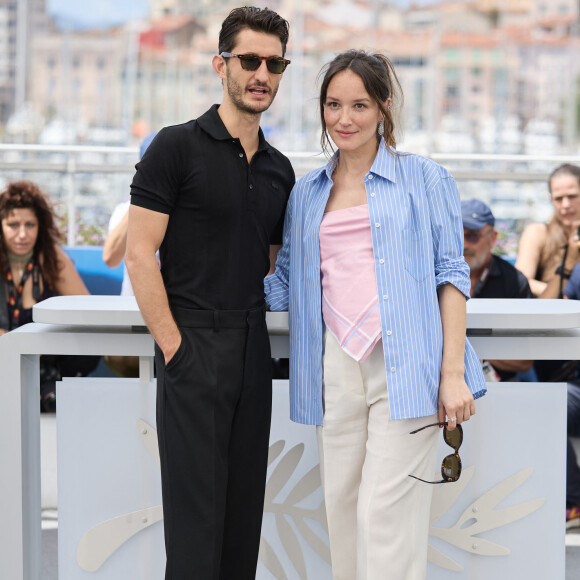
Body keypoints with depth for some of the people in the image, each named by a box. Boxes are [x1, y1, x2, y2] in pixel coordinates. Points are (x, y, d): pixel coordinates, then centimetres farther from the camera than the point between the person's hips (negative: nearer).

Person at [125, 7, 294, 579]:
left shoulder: (279, 169, 15)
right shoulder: (177, 147, -4)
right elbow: (139, 254, -9)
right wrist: (173, 343, -13)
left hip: (254, 349, 6)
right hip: (193, 347, -6)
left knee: (244, 509, 9)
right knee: (196, 513, -5)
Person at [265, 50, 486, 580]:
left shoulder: (424, 179, 5)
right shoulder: (306, 193, 17)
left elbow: (450, 275, 1)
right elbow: (284, 284, 21)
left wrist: (454, 372, -7)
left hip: (406, 365, -4)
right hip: (336, 365, 4)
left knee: (385, 516, -9)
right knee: (342, 509, 7)